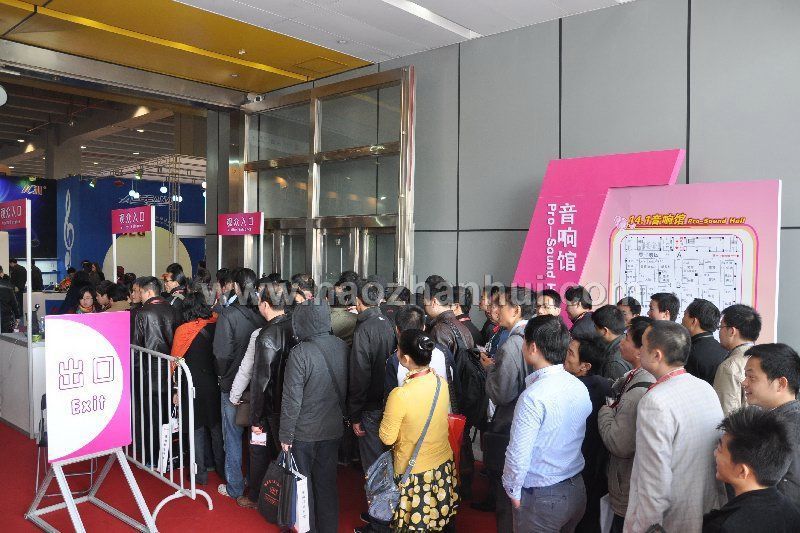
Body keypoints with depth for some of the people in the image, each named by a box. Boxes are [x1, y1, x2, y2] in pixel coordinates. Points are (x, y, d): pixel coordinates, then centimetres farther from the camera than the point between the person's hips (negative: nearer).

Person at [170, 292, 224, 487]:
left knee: (197, 429, 10)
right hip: (215, 383, 3)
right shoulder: (216, 326, -7)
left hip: (194, 385, -2)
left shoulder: (183, 330, -11)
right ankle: (220, 466, 27)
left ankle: (201, 473, 18)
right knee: (216, 427, 17)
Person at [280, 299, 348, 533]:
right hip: (334, 428, 5)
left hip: (304, 432, -5)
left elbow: (291, 399, -19)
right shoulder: (341, 346, -8)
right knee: (327, 481, 20)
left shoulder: (300, 353, -23)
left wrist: (286, 435, -9)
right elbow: (346, 387, 4)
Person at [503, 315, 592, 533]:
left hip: (542, 498, -7)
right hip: (577, 490, 7)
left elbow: (518, 455, -23)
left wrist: (513, 491, -8)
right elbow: (579, 437, 6)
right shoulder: (580, 388, -4)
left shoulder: (533, 396, -26)